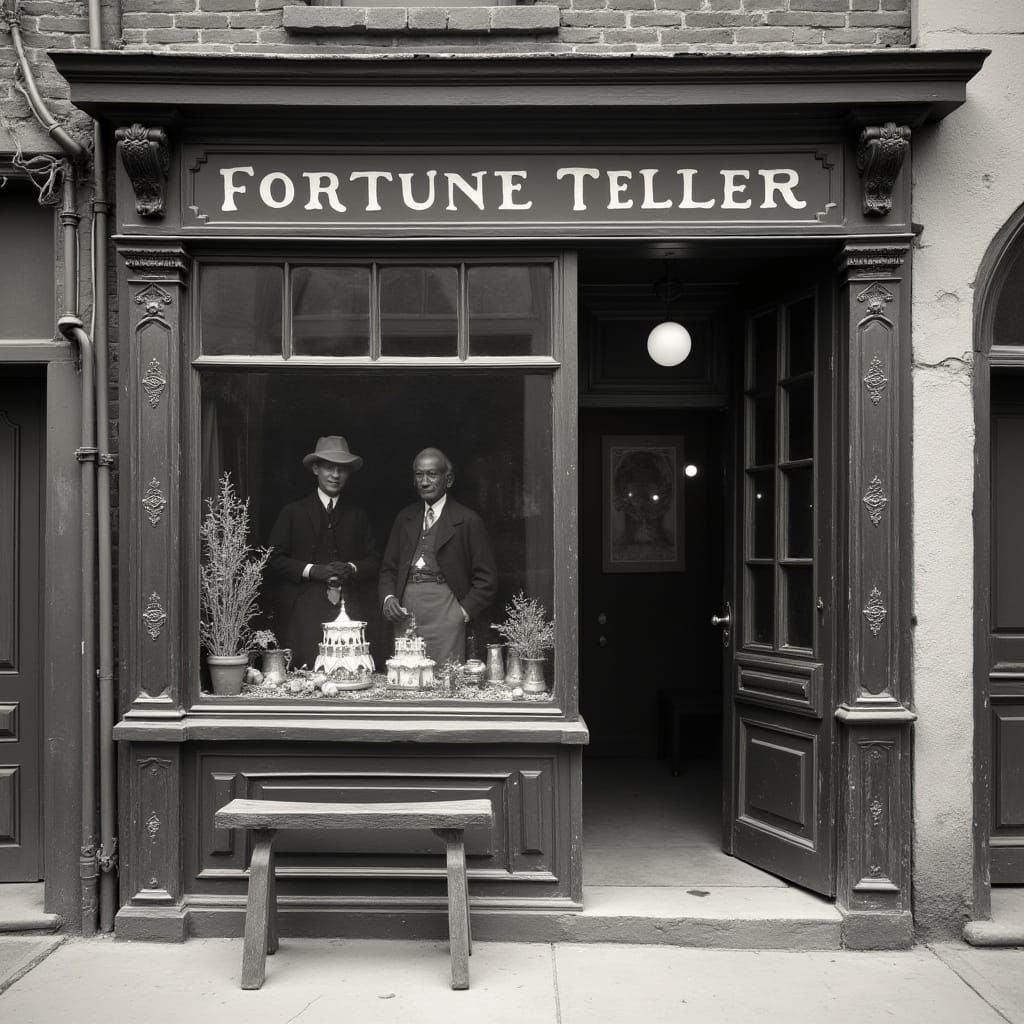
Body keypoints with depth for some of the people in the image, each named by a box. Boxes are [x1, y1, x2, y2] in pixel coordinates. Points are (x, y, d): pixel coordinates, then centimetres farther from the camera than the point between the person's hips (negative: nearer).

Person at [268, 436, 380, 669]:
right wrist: (311, 570, -11)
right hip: (302, 612, -2)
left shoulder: (358, 517, 17)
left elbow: (373, 561, 13)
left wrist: (352, 569, -7)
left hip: (346, 609, 2)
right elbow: (274, 560, 2)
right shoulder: (293, 512, 8)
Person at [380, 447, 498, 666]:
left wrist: (464, 611, -7)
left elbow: (486, 579, 1)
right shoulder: (405, 518, 17)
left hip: (444, 615, -4)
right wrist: (388, 598, 1)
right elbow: (388, 568, 19)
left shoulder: (468, 521, 2)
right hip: (404, 614, 4)